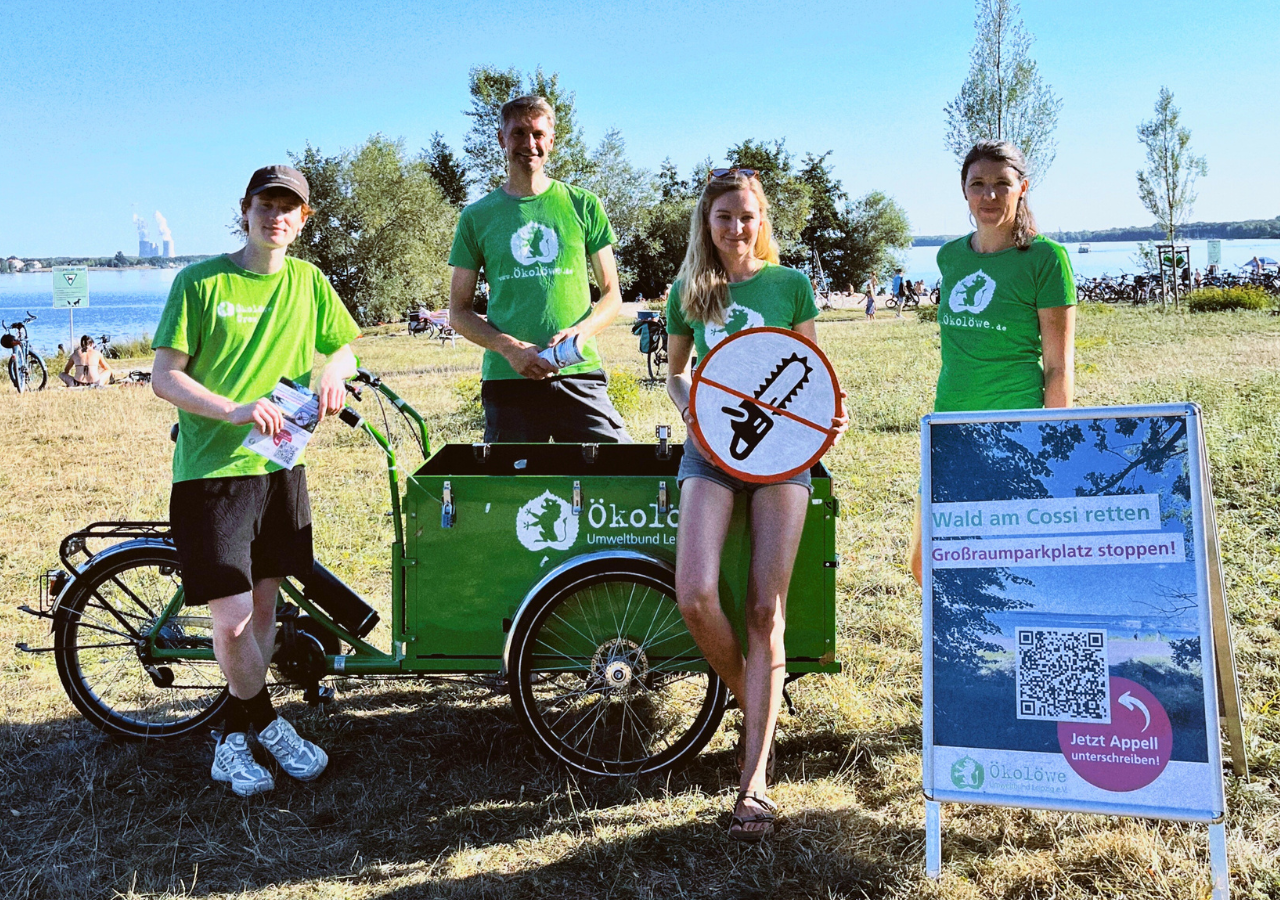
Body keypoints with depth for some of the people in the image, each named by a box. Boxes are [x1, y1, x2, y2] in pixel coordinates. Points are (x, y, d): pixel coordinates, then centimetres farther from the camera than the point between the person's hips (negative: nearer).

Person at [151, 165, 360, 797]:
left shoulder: (308, 282, 7)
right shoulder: (200, 282, -5)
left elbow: (343, 347, 20)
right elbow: (164, 377, -7)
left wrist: (333, 371, -5)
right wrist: (235, 410, -23)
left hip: (280, 464, 4)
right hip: (211, 468, -4)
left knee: (264, 604, 10)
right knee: (231, 618, -8)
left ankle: (234, 735, 27)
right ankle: (265, 722, 18)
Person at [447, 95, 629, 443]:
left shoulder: (584, 205, 10)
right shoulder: (476, 217, 10)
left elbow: (612, 294, 12)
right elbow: (459, 311, 10)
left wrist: (582, 330, -10)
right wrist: (510, 348, -8)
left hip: (579, 376, 0)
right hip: (507, 382, 0)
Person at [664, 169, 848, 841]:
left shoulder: (790, 284, 6)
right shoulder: (687, 292, 11)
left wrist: (829, 415, -10)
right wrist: (689, 412, -1)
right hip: (710, 450, 1)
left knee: (765, 611, -6)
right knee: (695, 596, -18)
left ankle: (755, 780, -2)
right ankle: (750, 705, 11)